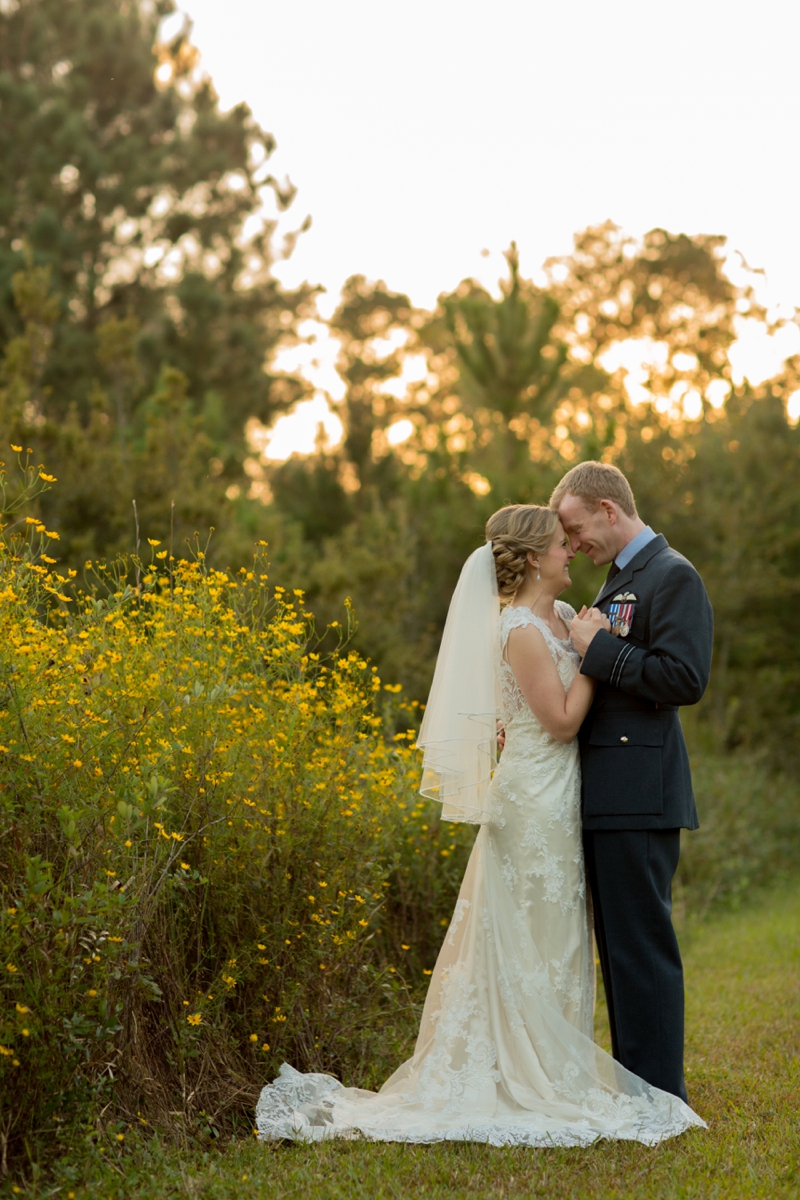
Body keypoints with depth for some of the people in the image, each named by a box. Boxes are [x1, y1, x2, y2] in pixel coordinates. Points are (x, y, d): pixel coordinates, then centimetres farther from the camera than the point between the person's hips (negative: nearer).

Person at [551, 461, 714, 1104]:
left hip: (641, 798, -10)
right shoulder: (619, 580, 20)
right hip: (609, 797, 10)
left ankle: (659, 1097, 0)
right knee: (619, 947, 13)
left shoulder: (673, 577, -10)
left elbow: (685, 678, -21)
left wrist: (599, 647, -15)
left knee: (642, 945, -6)